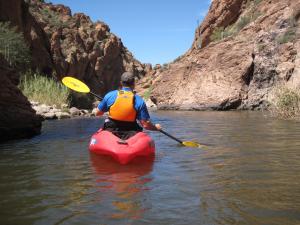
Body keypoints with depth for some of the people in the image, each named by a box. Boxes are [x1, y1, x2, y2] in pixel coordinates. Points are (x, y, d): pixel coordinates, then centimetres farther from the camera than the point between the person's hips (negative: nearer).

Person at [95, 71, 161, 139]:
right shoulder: (139, 101, -8)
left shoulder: (110, 95, -4)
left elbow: (97, 113, 7)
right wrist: (156, 127, 12)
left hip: (111, 133, 1)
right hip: (130, 135, -1)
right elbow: (146, 125, -9)